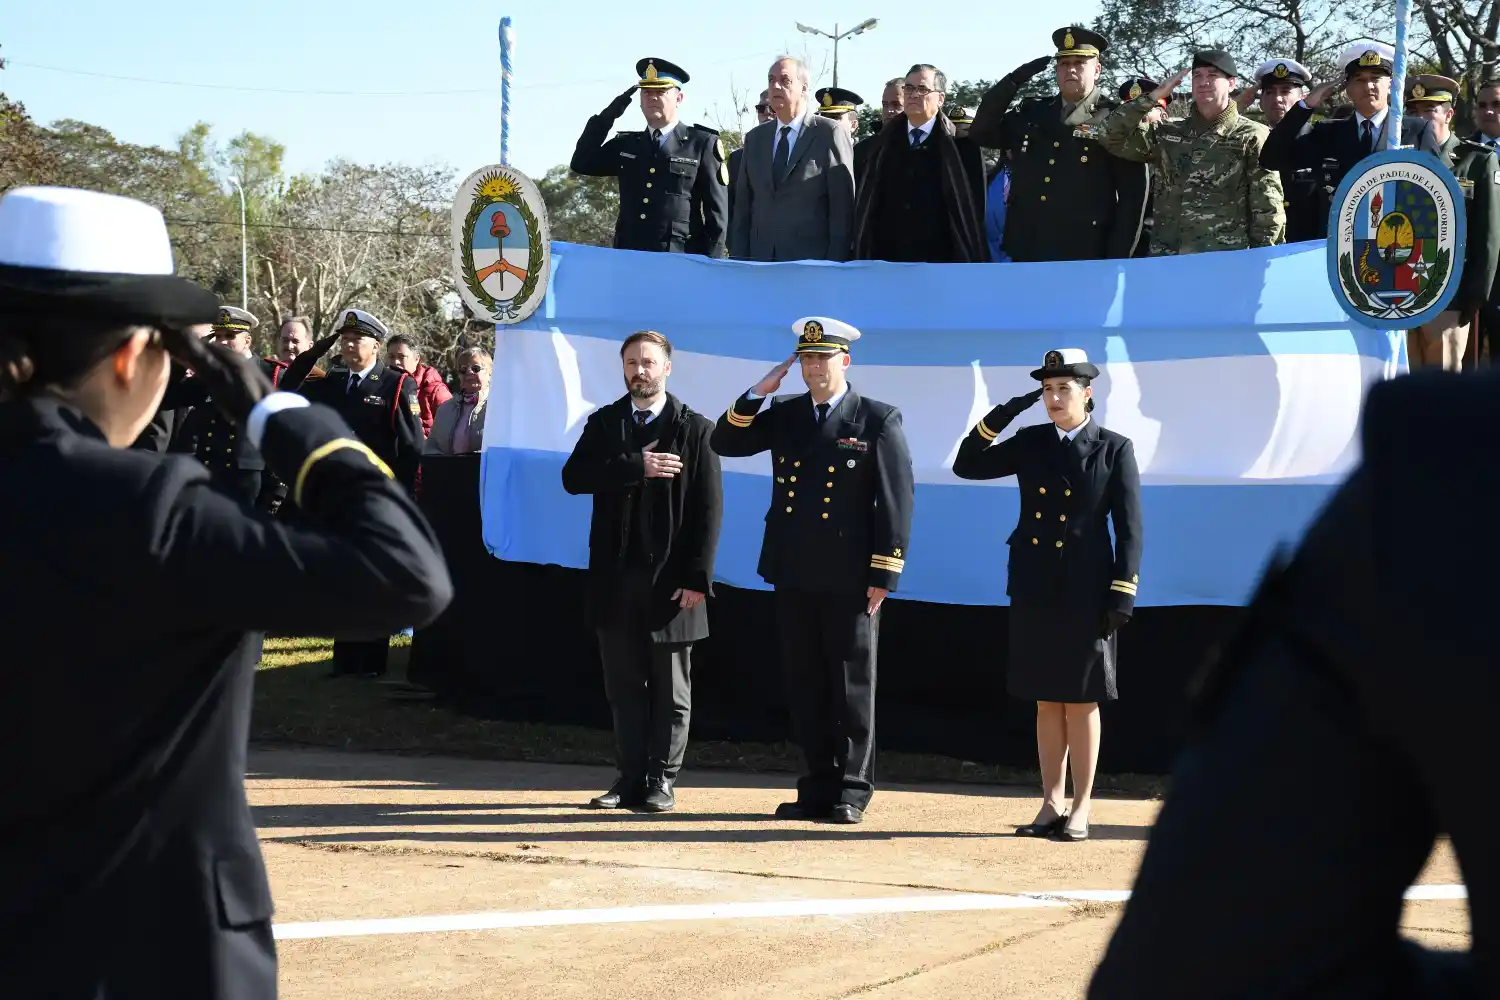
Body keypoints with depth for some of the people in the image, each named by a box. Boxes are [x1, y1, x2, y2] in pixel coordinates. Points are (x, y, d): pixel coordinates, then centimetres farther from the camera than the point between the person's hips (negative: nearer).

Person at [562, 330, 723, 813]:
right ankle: (631, 778, 13)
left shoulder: (695, 429, -1)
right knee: (624, 686, 7)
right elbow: (574, 477, -6)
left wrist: (697, 578, -12)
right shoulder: (603, 423, 10)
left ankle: (661, 780, 11)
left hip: (670, 580, -3)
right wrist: (636, 467, -17)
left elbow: (708, 509, -5)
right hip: (615, 578, 3)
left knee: (671, 689, 4)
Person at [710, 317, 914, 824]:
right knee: (805, 687, 8)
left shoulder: (879, 421, -3)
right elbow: (724, 443, 9)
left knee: (852, 686, 3)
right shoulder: (783, 415, 11)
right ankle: (818, 788, 16)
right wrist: (757, 393, -3)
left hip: (850, 578, -5)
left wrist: (883, 576, -11)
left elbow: (896, 501, -6)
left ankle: (852, 791, 10)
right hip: (794, 575, 5)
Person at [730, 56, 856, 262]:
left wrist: (834, 267, -11)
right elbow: (743, 205, 14)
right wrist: (741, 260, 5)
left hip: (812, 261, -4)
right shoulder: (755, 138, 14)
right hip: (760, 259, 4)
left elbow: (842, 208, -5)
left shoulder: (830, 134, -2)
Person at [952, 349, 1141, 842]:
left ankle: (1081, 810, 10)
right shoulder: (1030, 443, 8)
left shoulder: (1115, 449, -2)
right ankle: (1051, 805, 17)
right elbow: (967, 467, 7)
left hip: (1086, 593, -4)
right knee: (1047, 701, 9)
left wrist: (1122, 595, -10)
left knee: (1081, 701, 3)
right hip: (1034, 590, 4)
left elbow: (1129, 529, -4)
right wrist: (997, 420, -5)